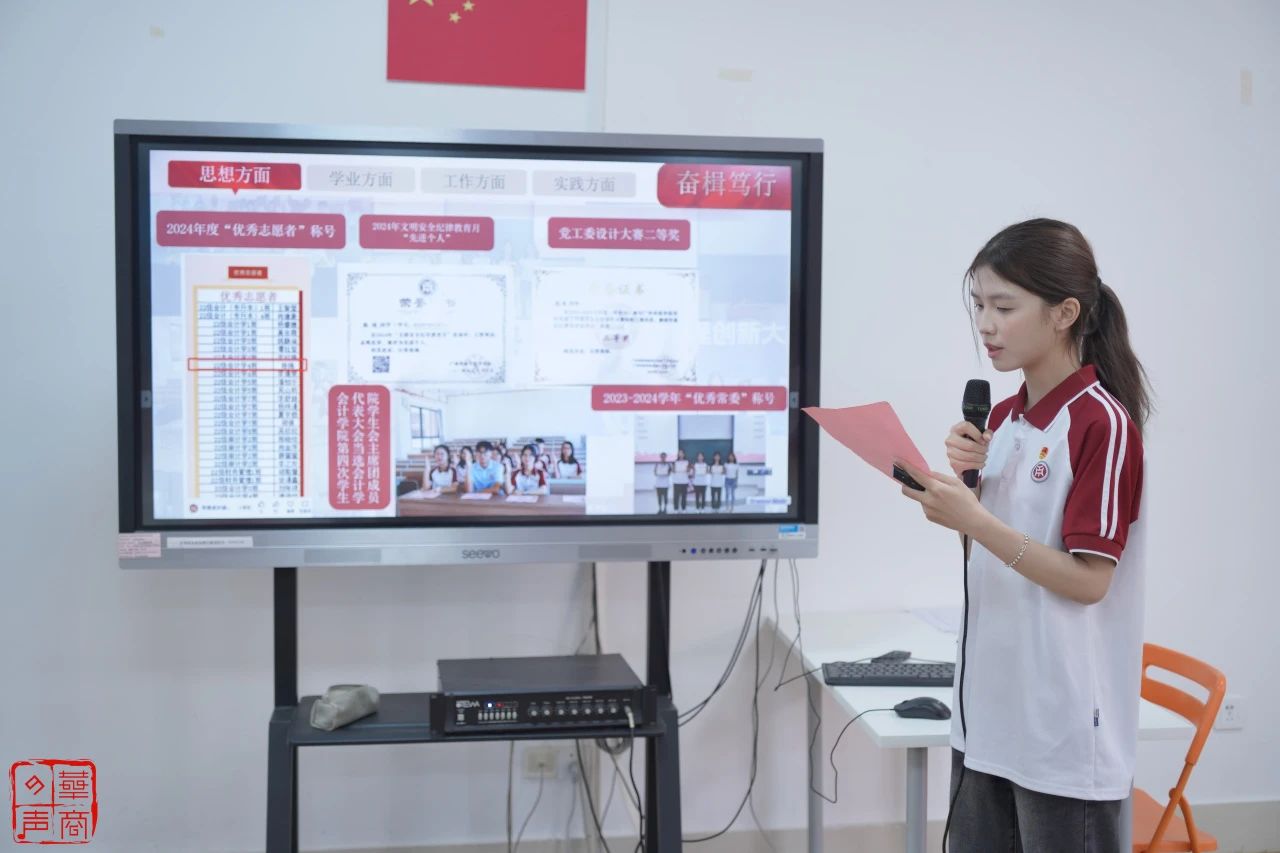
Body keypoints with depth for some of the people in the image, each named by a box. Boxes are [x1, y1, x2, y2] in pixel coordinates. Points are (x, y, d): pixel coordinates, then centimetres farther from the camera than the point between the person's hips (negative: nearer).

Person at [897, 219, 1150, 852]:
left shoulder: (1102, 424, -15)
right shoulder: (1002, 418, 8)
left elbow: (1088, 580, -17)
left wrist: (972, 519, -24)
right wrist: (966, 479, -2)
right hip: (987, 706, 7)